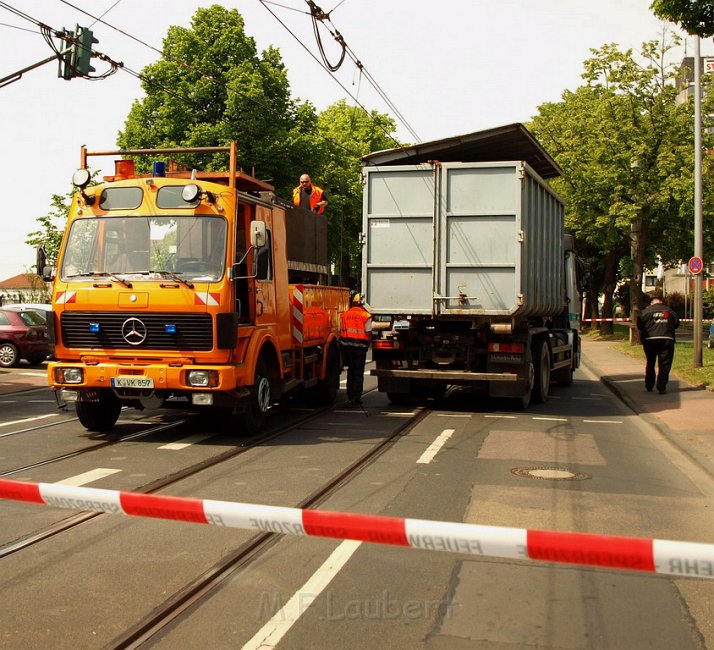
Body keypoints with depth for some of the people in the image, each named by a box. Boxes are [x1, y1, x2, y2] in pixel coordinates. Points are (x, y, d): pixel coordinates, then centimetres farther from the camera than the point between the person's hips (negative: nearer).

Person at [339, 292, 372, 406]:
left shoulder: (344, 315, 7)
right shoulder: (366, 316, -6)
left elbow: (341, 331, 8)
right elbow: (368, 332, -8)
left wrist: (343, 346, 14)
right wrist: (367, 344, 8)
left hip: (347, 344, 4)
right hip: (360, 345, -4)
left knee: (351, 370, 15)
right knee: (358, 372, 5)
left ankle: (350, 396, 14)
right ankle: (356, 397, 2)